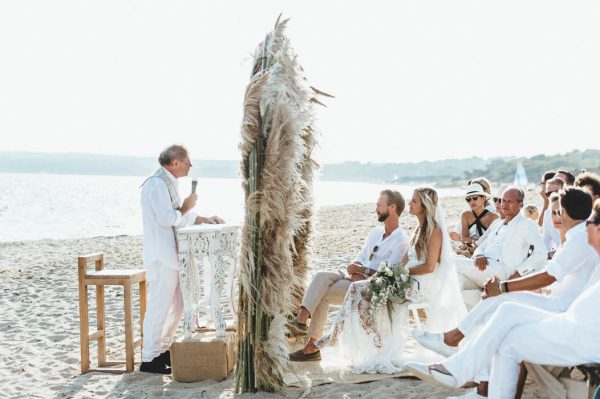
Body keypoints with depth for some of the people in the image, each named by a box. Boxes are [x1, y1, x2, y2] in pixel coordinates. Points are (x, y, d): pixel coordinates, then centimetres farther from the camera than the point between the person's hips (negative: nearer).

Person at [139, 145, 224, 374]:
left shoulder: (168, 183, 17)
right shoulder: (157, 184, -16)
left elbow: (182, 215, 26)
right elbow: (168, 218, -25)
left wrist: (206, 219, 15)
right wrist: (186, 207, -8)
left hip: (170, 255, 11)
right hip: (161, 257, -11)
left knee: (176, 304, 16)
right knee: (160, 306, -6)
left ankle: (163, 349, 27)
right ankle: (149, 359, 0)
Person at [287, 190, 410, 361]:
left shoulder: (401, 241, -7)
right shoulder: (376, 232, 19)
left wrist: (363, 270, -16)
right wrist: (353, 270, -6)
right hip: (354, 276, 7)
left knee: (323, 294, -23)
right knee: (321, 277, -24)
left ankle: (312, 346, -19)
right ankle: (301, 319, -38)